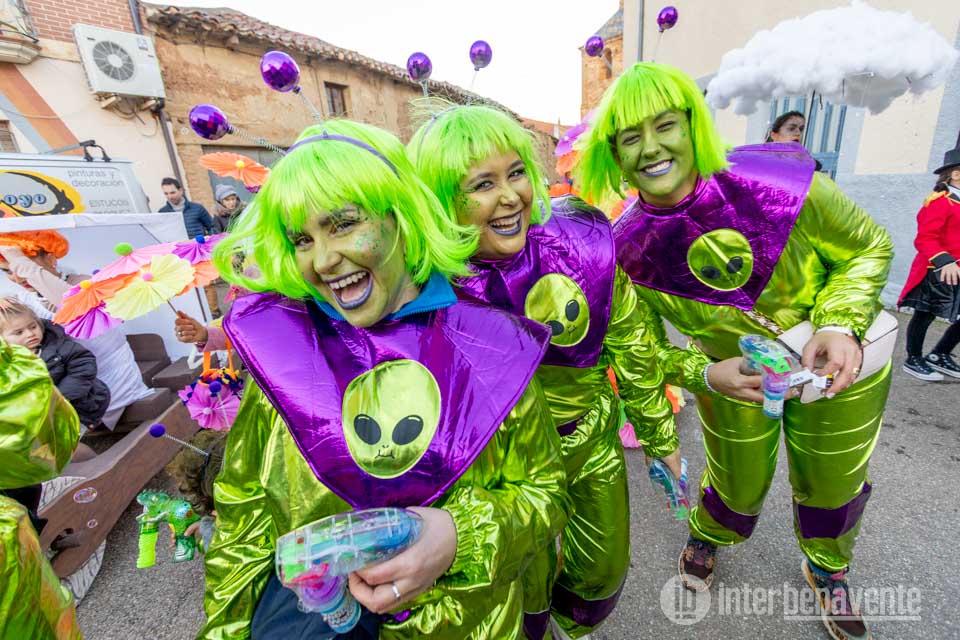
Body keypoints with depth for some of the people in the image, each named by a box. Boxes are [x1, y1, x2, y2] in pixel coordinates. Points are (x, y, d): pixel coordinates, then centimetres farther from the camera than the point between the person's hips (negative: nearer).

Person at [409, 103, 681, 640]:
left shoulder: (580, 240, -20)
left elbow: (631, 345, -5)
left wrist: (661, 438, 6)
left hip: (593, 441, 3)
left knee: (604, 576, 25)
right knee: (528, 593, 21)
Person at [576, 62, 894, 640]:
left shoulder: (777, 180, -27)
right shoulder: (630, 247, -23)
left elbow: (868, 247, -10)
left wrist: (841, 325, -25)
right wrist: (708, 374, -27)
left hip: (838, 370, 1)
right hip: (734, 377, 0)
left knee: (833, 488, 22)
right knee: (738, 486, 19)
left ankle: (828, 572, 58)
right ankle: (706, 537, 58)